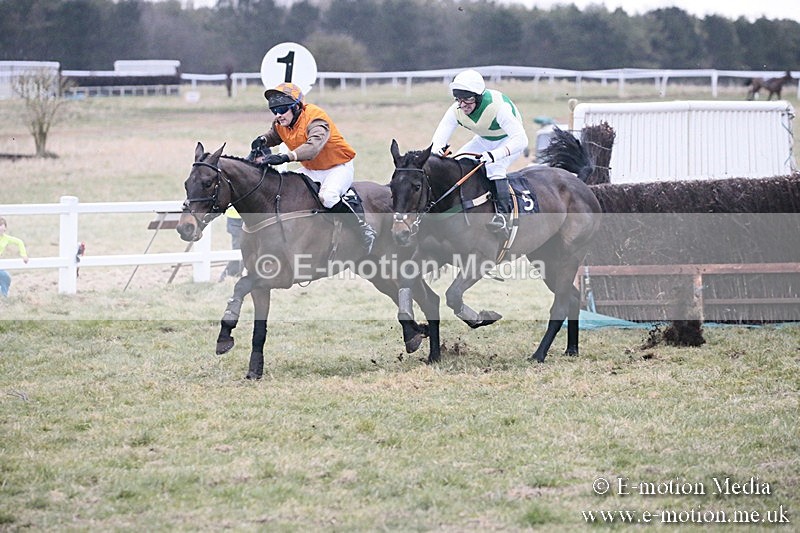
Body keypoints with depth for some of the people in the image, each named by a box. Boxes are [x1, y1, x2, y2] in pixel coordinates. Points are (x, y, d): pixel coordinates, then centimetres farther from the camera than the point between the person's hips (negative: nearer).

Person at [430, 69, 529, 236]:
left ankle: (504, 215, -36)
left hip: (509, 140, -6)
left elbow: (521, 139, -44)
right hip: (484, 141, 6)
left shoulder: (498, 105, -39)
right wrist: (440, 148, -48)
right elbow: (439, 136, -21)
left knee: (495, 167, -33)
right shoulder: (456, 110, -22)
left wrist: (495, 155, -59)